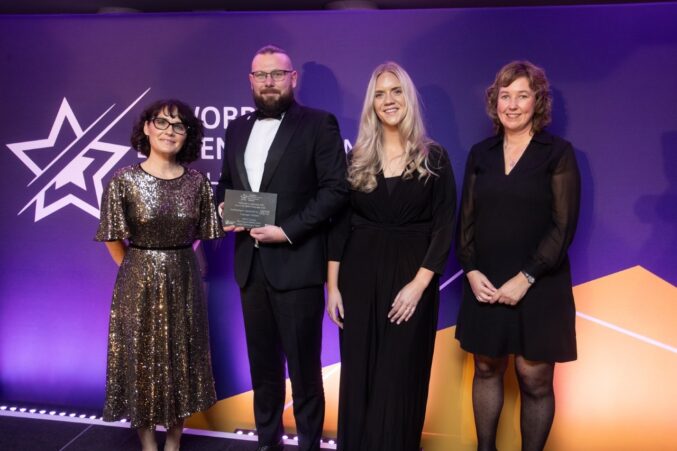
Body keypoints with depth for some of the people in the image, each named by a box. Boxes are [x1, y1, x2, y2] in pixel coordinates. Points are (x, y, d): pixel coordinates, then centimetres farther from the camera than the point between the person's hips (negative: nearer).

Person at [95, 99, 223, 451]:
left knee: (181, 359, 14)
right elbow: (113, 239, -2)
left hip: (184, 282, 3)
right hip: (140, 285, -2)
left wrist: (172, 259, 5)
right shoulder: (124, 180, -10)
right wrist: (140, 270, 6)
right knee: (142, 360, 10)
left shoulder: (197, 182, -4)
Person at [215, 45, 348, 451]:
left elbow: (336, 189, -11)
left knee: (303, 364, 4)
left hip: (297, 262, -5)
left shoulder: (319, 124, -4)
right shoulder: (238, 129, 15)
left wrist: (288, 230, -18)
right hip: (251, 263, 6)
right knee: (262, 361, 15)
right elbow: (226, 184, 21)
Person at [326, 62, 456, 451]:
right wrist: (333, 286, -1)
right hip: (360, 274, 2)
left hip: (412, 276, -2)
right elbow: (340, 224, 4)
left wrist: (419, 284, -13)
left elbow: (444, 227, -5)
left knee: (400, 376, 5)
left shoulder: (434, 158, -2)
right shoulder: (358, 158, 4)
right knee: (359, 373, 9)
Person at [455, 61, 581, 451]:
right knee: (487, 370, 13)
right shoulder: (481, 153, 8)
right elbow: (467, 219, 8)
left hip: (539, 289, -3)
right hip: (486, 285, 3)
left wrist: (526, 278, -16)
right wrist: (471, 271, -6)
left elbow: (563, 226, -8)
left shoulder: (559, 153, -3)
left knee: (535, 380, 4)